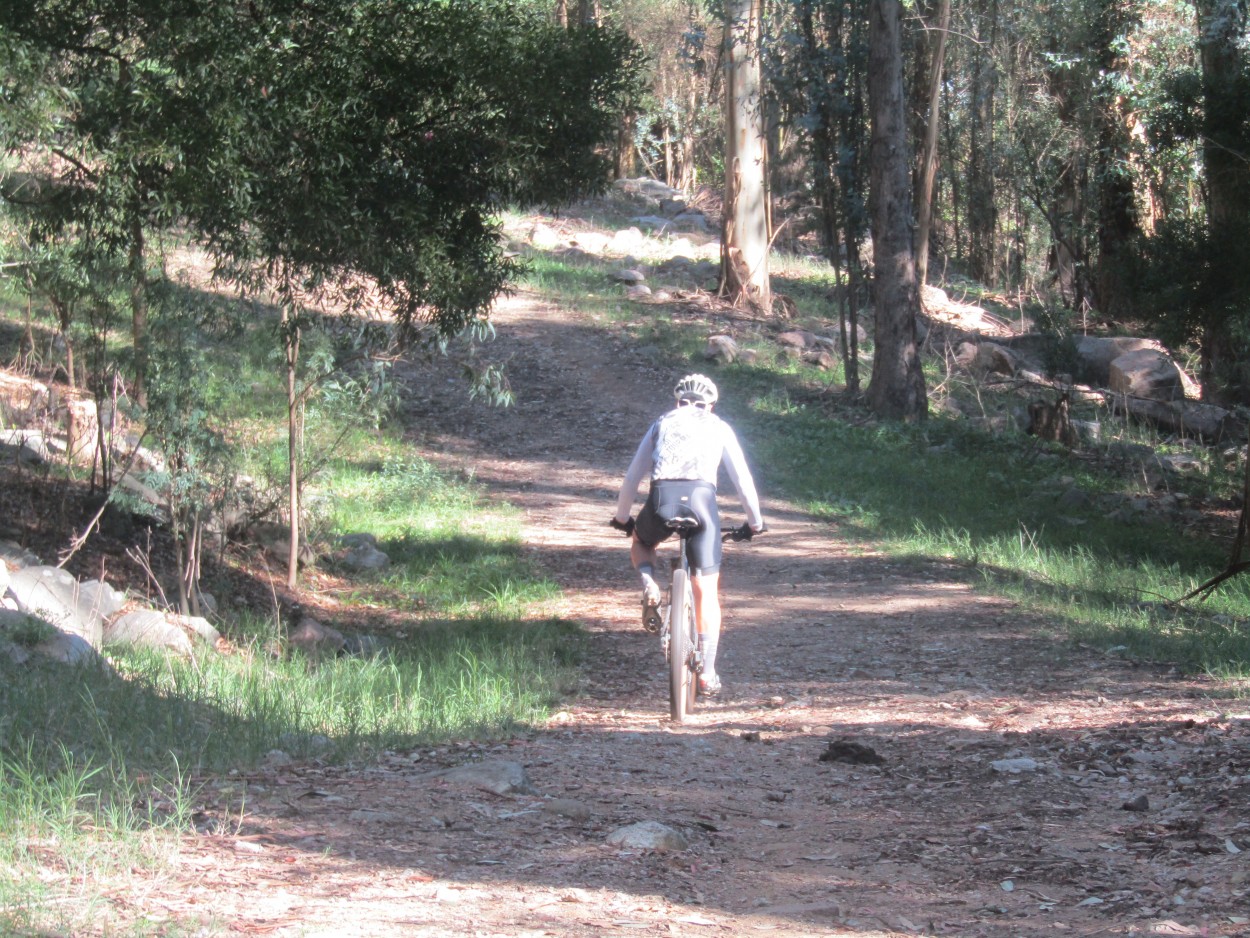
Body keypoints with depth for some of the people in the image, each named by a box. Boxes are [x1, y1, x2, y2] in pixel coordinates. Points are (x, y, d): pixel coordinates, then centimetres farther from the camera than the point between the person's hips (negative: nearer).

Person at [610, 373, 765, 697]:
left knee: (640, 543, 36)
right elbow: (743, 479, 24)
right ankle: (707, 674, 7)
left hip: (662, 498, 1)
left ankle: (649, 589, 5)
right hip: (701, 497, -1)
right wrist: (755, 523, 36)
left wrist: (621, 517, 41)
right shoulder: (719, 428, 25)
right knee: (706, 592, 8)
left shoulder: (662, 424, 28)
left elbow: (632, 477, 28)